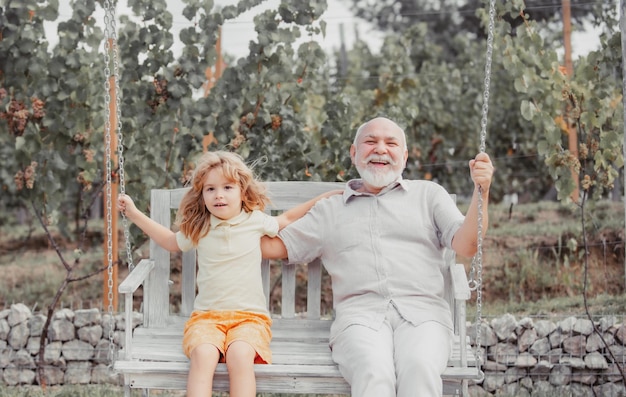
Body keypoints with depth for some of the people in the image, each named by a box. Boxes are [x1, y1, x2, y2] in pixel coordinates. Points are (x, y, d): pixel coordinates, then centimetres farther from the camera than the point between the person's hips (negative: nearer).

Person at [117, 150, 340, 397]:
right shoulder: (198, 229, 9)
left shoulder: (255, 221, 6)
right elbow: (171, 242, 29)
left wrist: (324, 198, 24)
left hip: (249, 316, -1)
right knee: (202, 354, -33)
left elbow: (286, 219, 25)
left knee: (239, 355, -34)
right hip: (207, 316, 1)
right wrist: (133, 213, 29)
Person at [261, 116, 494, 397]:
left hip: (422, 312, 0)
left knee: (419, 368, -36)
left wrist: (481, 191, -6)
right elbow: (273, 247, 21)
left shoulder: (428, 194, 22)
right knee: (373, 373, -35)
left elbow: (466, 246, 8)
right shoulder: (329, 211, 25)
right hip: (360, 313, 0)